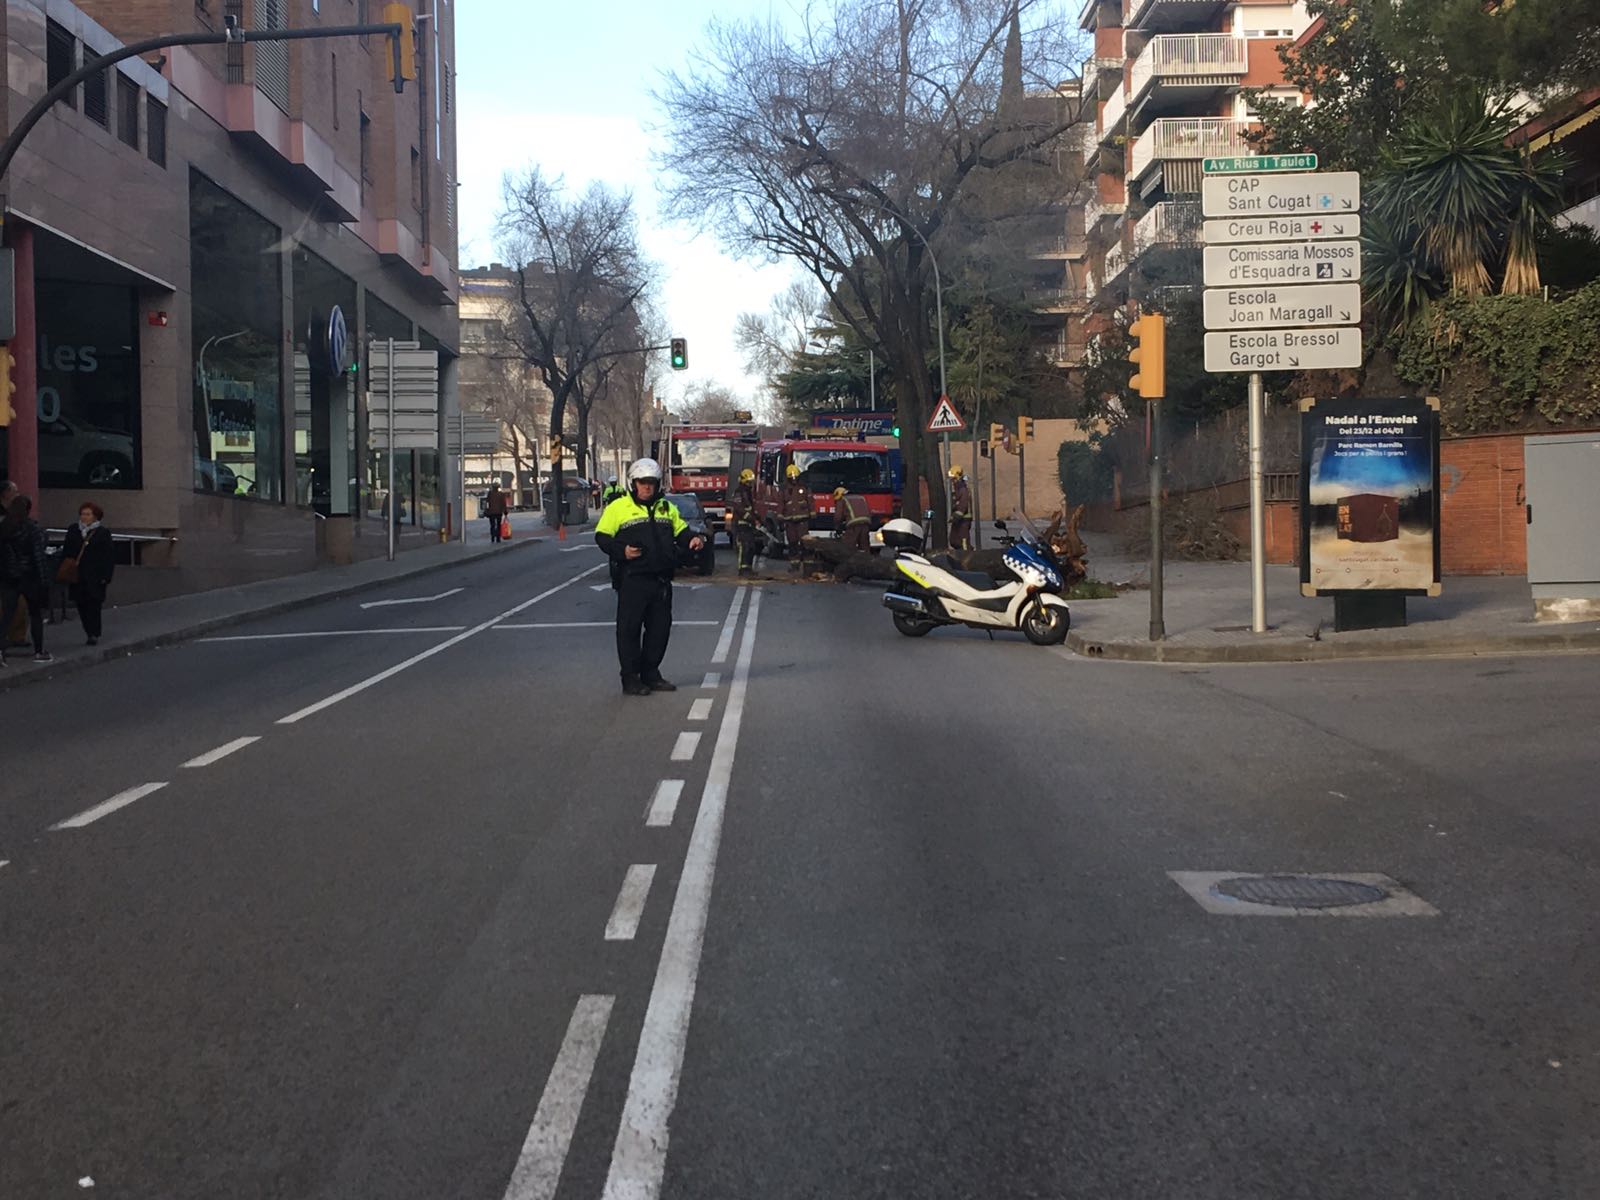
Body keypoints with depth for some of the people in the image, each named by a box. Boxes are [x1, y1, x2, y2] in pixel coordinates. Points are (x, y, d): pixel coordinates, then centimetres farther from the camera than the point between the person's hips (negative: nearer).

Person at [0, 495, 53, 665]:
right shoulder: (33, 528, -12)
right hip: (29, 578, -3)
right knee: (36, 614, 12)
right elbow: (39, 556, -14)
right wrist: (44, 580, -12)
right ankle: (38, 652, 18)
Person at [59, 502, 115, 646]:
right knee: (81, 606, 4)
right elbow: (66, 553, 13)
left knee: (93, 606, -6)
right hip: (76, 577, 4)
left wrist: (106, 577, -10)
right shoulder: (73, 531, 12)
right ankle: (90, 633, 14)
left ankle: (94, 635, -3)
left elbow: (109, 558, -2)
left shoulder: (103, 533, 0)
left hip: (94, 578, -4)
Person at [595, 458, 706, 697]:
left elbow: (681, 532, 20)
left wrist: (693, 540, -2)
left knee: (660, 628, 10)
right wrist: (622, 551, -18)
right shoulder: (618, 508, -1)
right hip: (632, 579, -5)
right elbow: (602, 537, -2)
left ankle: (651, 674, 22)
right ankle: (630, 678, 4)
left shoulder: (667, 508, 15)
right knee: (629, 628, -3)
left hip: (661, 579, 5)